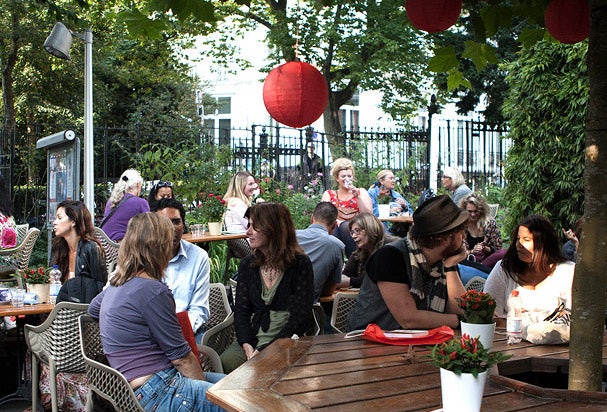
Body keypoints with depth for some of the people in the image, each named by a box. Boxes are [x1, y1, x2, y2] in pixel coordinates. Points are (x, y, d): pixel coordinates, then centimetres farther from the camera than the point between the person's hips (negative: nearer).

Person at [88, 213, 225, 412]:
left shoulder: (117, 284, 10)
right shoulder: (153, 291, -18)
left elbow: (93, 309, 33)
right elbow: (181, 356, -14)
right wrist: (204, 384, 0)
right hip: (156, 394, -10)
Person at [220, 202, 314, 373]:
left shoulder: (300, 264, -1)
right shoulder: (247, 264, 13)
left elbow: (301, 316, -7)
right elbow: (241, 310, 6)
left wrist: (265, 350, -15)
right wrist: (247, 346, -14)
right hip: (252, 338, 4)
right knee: (226, 361, -27)